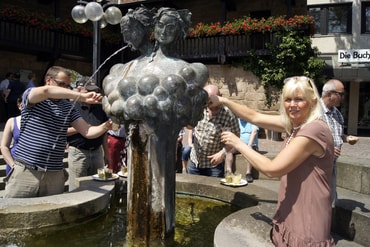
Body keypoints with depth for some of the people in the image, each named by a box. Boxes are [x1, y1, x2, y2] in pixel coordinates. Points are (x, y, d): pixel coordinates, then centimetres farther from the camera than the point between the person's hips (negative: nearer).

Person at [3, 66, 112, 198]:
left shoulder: (69, 107, 9)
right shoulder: (29, 95, 0)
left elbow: (87, 132, 2)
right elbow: (46, 91, -24)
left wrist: (105, 126, -19)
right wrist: (82, 97, -31)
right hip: (25, 172, -3)